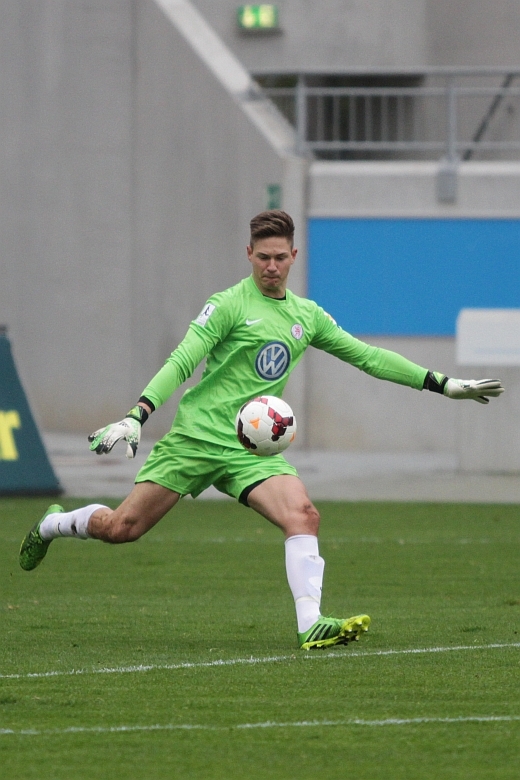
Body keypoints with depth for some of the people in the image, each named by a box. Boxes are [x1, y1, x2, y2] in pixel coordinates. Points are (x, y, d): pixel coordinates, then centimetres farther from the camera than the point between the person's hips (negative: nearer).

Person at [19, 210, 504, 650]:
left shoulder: (306, 316, 13)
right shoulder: (228, 306, -4)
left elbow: (368, 357, 20)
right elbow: (180, 363, -10)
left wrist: (443, 385, 18)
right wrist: (136, 417, -23)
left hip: (253, 448, 4)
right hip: (197, 435, -4)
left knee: (303, 515, -22)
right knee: (121, 528, -4)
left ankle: (310, 624, -26)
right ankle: (53, 524, 26)